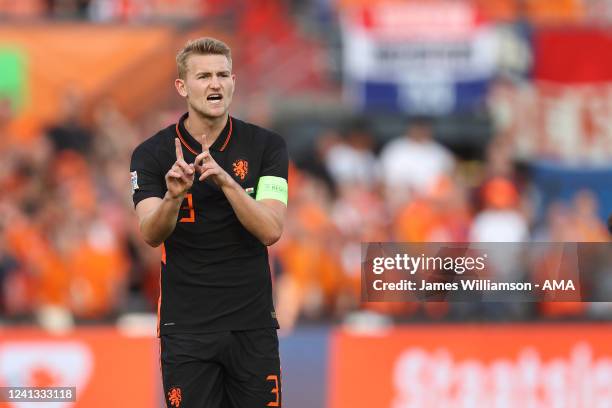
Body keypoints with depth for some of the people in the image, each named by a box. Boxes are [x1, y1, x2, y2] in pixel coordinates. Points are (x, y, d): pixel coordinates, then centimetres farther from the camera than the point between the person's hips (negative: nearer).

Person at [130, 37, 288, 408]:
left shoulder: (266, 145, -2)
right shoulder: (152, 154, -3)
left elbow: (270, 230, -12)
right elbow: (151, 235, -15)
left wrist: (226, 181, -27)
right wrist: (174, 195, -36)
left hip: (253, 323, 1)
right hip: (186, 328, -1)